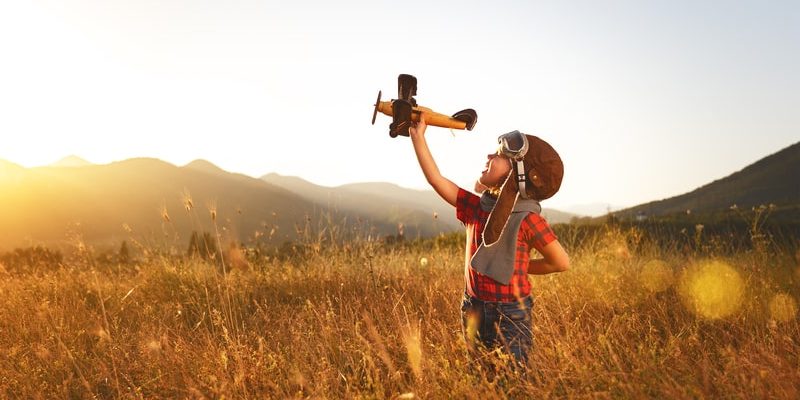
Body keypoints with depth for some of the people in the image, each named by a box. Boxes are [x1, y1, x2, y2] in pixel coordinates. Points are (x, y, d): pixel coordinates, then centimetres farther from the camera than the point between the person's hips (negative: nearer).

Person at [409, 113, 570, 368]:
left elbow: (561, 263, -8)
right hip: (474, 309, 6)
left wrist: (519, 267, 1)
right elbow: (436, 179, 0)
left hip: (510, 314, -6)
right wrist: (418, 136, -1)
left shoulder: (527, 219, -15)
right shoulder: (476, 207, 0)